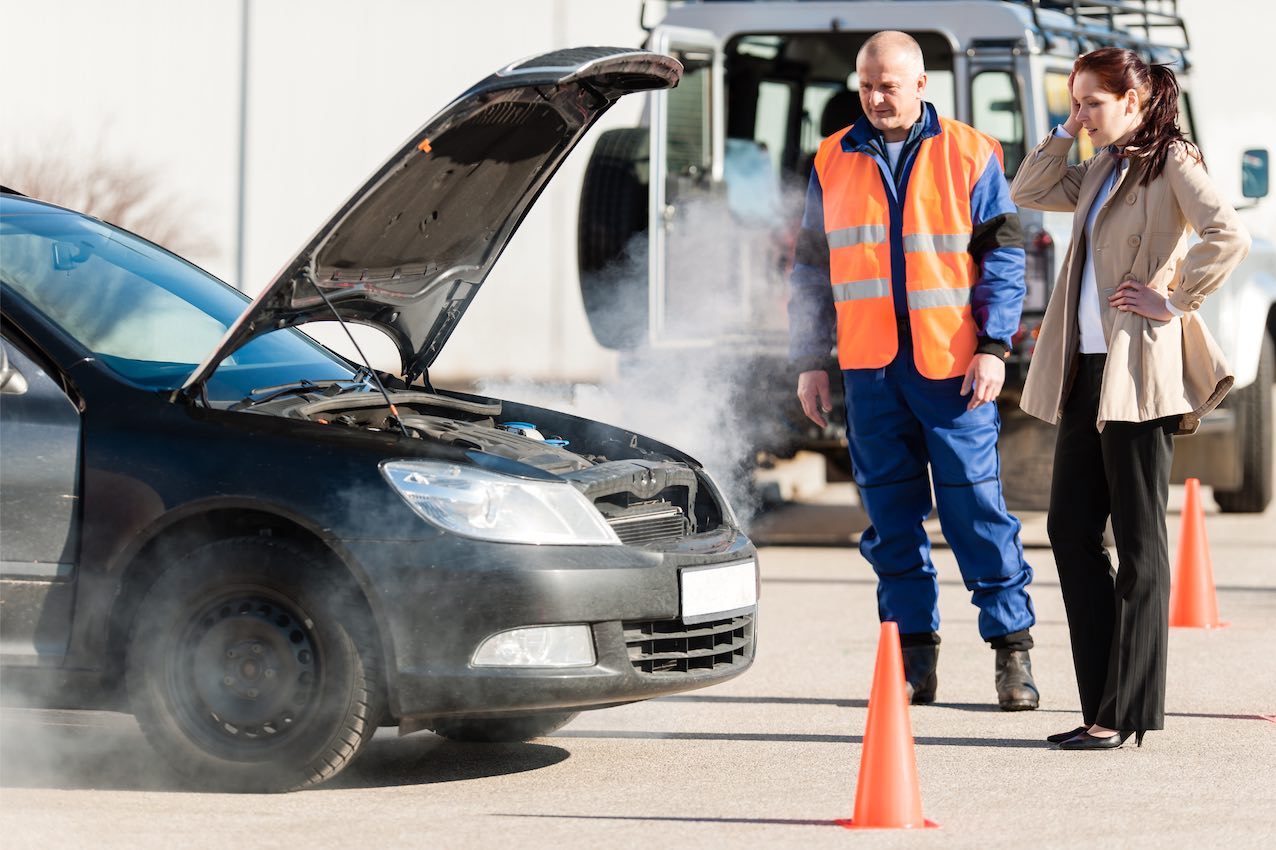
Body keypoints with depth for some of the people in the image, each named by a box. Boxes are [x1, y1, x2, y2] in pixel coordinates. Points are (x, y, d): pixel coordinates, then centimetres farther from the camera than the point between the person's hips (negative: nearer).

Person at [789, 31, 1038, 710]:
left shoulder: (969, 157, 3)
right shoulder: (833, 162, 11)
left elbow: (1003, 257, 2)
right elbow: (811, 269, 16)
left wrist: (993, 347, -7)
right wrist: (809, 361, 11)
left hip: (951, 367, -3)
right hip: (870, 370, 3)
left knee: (977, 509, -5)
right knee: (891, 515, 4)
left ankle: (1012, 648, 2)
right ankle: (914, 655, 11)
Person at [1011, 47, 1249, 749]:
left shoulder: (1171, 162, -7)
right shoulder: (1100, 171, 17)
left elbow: (1228, 237, -20)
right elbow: (1027, 192, 23)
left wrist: (1173, 301, -15)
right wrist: (1066, 131, 13)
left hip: (1137, 370, -9)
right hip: (1086, 369, 9)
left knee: (1137, 539, -4)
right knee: (1071, 528, 7)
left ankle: (1125, 713, -1)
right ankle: (1102, 704, 12)